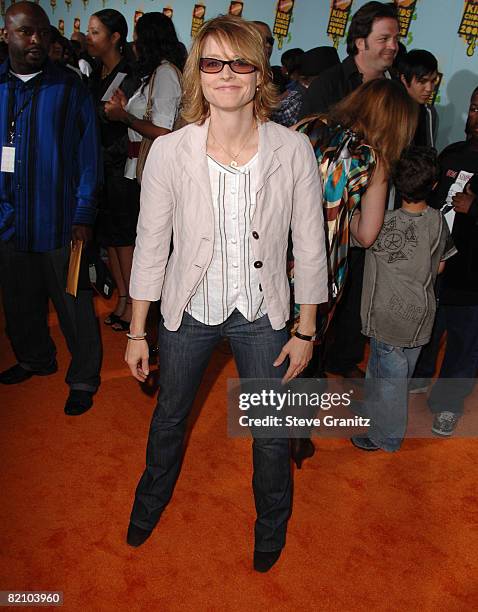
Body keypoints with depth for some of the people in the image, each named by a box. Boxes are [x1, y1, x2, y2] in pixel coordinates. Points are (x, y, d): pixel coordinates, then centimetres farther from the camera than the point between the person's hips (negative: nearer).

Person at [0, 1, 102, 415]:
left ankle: (84, 378, 20)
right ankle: (34, 359, 41)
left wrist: (84, 214, -13)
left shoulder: (70, 87, -2)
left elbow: (88, 155, -6)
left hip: (58, 220, -4)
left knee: (73, 303, 3)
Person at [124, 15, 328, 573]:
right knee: (170, 413, 23)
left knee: (272, 430, 15)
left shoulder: (294, 151, -14)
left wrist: (306, 331, -1)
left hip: (262, 314, 0)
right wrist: (137, 332, 0)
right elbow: (150, 245, -6)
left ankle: (272, 521, 50)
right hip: (188, 311, 1)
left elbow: (309, 245, -5)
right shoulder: (169, 152, -14)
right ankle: (153, 496, 58)